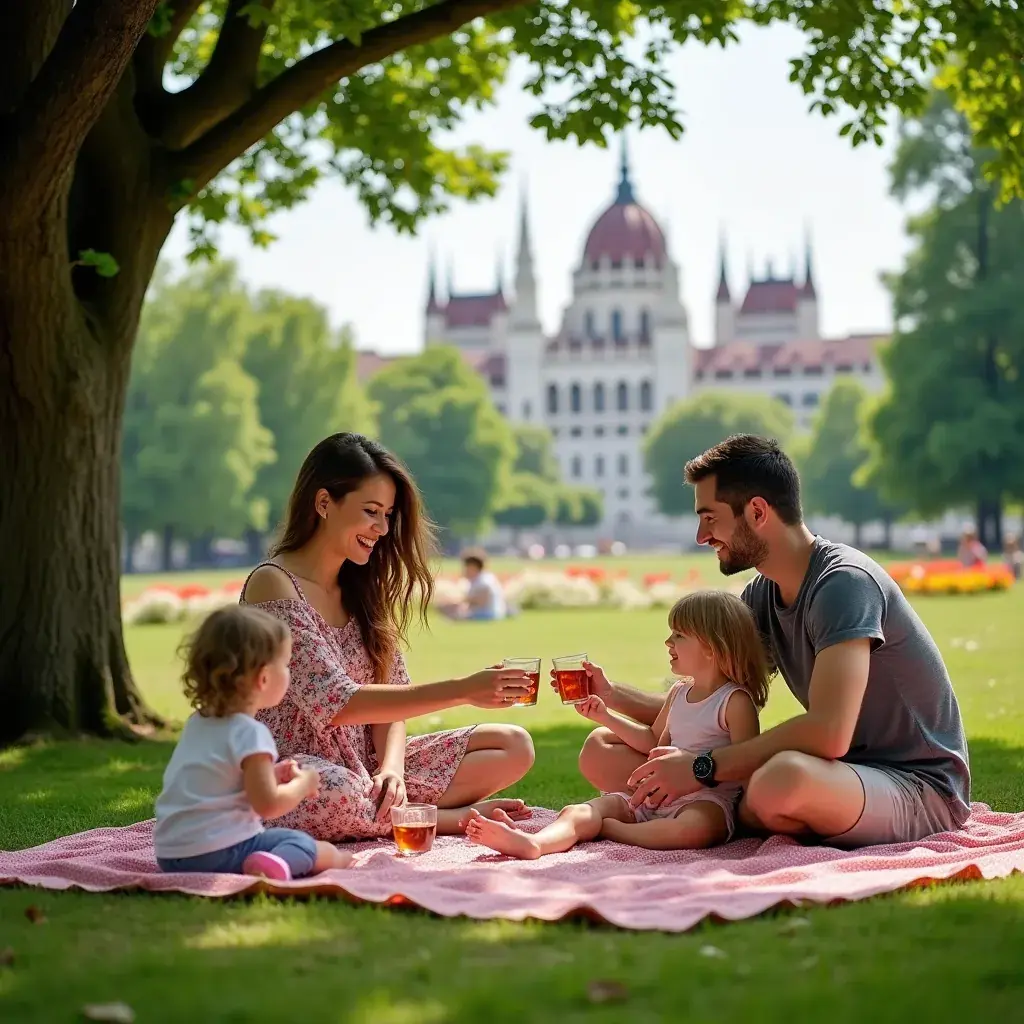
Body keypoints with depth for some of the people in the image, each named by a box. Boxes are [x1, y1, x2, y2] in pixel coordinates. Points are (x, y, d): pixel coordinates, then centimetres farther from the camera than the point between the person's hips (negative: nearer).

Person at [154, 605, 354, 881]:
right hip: (216, 854, -9)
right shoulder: (250, 733, -14)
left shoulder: (198, 723, 14)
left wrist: (271, 776, 18)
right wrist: (302, 784, -1)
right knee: (301, 843, -4)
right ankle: (278, 865, -32)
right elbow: (267, 804, -19)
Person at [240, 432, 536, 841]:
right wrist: (462, 690, -29)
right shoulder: (274, 585, -15)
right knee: (335, 796, -41)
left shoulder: (362, 588, 9)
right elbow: (335, 704, -24)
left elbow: (390, 695, 5)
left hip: (365, 766, 7)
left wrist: (391, 766, -18)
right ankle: (453, 817, -16)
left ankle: (384, 810, -16)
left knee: (514, 746, -3)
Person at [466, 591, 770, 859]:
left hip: (709, 799, -7)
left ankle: (601, 827, -31)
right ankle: (534, 842, -47)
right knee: (580, 809, -15)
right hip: (657, 796, 7)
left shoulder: (736, 701, -4)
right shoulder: (678, 694, 20)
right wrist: (605, 716, 27)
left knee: (695, 828, -43)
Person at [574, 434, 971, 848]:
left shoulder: (844, 582, -20)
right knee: (603, 750, 1)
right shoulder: (761, 597, 8)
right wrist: (613, 697, -2)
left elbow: (828, 733, -32)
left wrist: (702, 767, -28)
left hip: (921, 788, -7)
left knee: (783, 778, -44)